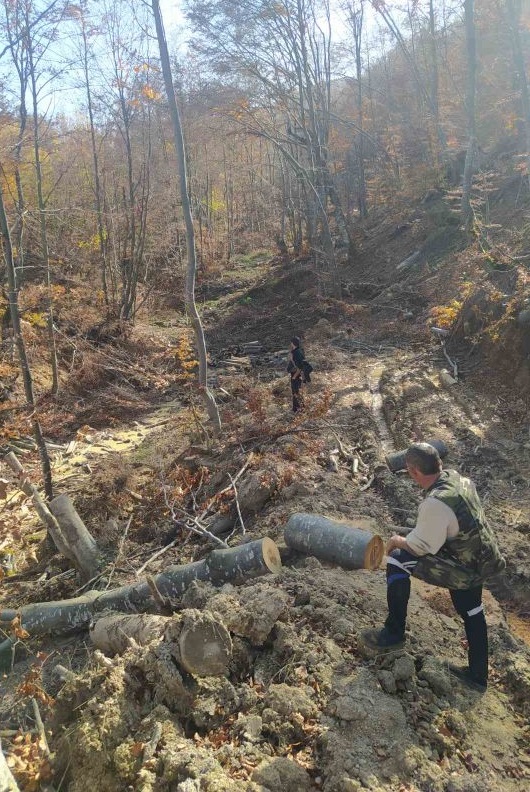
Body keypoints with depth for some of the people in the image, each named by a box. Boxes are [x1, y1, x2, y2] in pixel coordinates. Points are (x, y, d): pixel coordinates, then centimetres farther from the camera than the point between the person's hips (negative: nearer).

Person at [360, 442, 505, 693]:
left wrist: (398, 541, -1)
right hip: (484, 561, 9)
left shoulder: (435, 504, -32)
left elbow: (421, 547, -20)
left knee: (397, 560, -7)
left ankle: (394, 634, 6)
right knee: (472, 613, 27)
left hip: (462, 571, -9)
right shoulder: (457, 477, -6)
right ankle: (477, 675, 45)